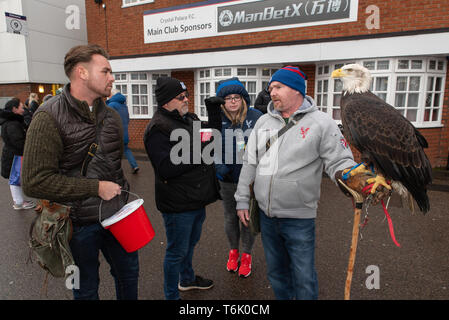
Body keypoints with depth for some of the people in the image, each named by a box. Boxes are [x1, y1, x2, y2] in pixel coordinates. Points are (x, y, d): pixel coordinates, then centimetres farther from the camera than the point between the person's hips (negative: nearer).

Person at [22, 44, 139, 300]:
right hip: (79, 222, -5)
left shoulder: (112, 116, 3)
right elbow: (35, 181, -22)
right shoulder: (50, 118, -17)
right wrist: (96, 188, -21)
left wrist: (121, 196, 9)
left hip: (116, 215, 6)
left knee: (129, 273, 21)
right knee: (87, 289, 16)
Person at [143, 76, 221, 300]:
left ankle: (187, 278, 51)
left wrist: (214, 114, 5)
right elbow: (166, 168, -27)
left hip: (197, 199, 9)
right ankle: (172, 295, 30)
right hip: (177, 204, -9)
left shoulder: (190, 119, 10)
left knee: (191, 242, 27)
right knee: (177, 251, 7)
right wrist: (197, 153, -24)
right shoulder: (158, 129, -19)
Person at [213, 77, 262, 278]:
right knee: (230, 217, 17)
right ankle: (233, 250, 41)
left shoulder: (256, 117, -7)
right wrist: (218, 167, -15)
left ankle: (246, 255, 35)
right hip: (227, 180, 1)